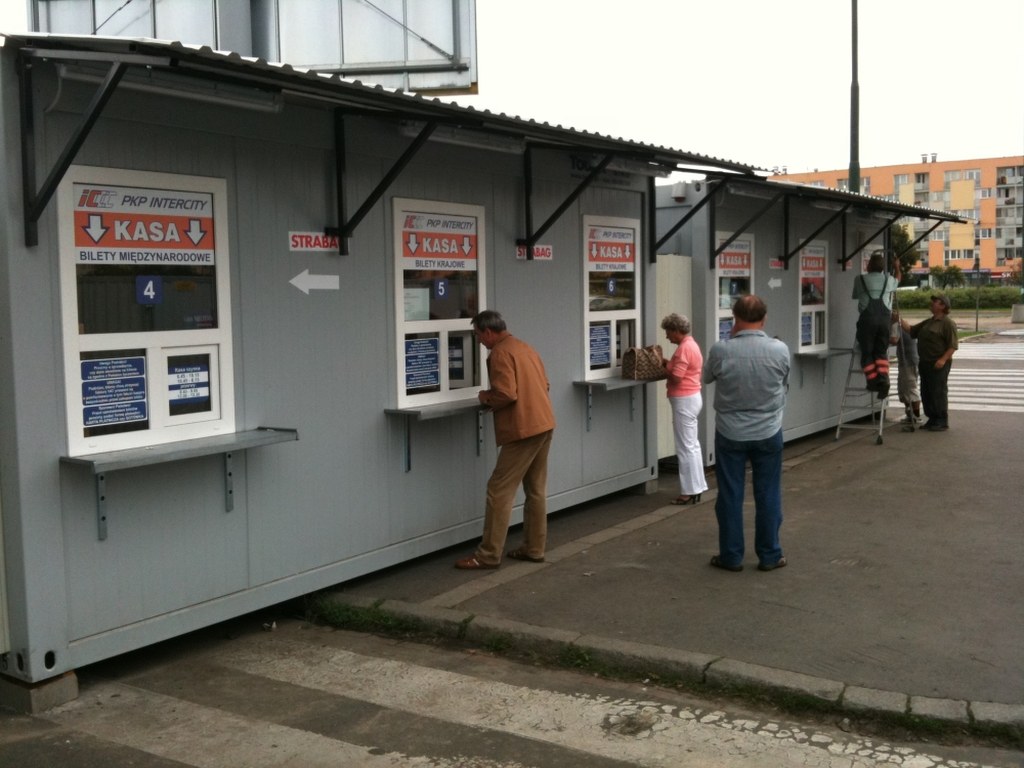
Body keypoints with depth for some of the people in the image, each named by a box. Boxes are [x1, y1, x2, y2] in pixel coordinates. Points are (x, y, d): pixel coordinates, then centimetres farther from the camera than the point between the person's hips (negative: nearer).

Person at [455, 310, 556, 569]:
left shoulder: (500, 353, -13)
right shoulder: (525, 347, 16)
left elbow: (506, 394, -22)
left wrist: (486, 398, -2)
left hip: (523, 429, -10)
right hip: (543, 424, 10)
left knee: (500, 491, -4)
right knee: (536, 489, 14)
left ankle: (488, 555, -2)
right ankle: (534, 548, 20)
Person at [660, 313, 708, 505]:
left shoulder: (684, 348, -19)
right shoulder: (690, 344, 14)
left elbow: (676, 377, -23)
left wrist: (664, 367, -6)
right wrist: (667, 364, 3)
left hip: (684, 401, -11)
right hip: (690, 398, 11)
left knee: (686, 447, -5)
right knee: (692, 445, 14)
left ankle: (690, 492, 0)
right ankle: (696, 487, 20)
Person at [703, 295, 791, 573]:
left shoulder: (720, 350, -16)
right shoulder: (780, 350, -12)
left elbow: (707, 377, 5)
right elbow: (785, 383, 6)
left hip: (730, 434, -1)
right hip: (768, 433, 1)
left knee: (730, 496, 10)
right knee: (768, 496, 12)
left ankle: (731, 556, 17)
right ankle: (769, 555, 20)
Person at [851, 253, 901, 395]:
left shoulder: (860, 280, 5)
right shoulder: (888, 279, 13)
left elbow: (855, 295, 21)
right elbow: (897, 279, 37)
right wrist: (897, 267, 57)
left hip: (867, 318, -3)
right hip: (885, 318, 3)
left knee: (867, 352, 6)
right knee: (881, 352, 10)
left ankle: (872, 381, -2)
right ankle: (883, 378, -8)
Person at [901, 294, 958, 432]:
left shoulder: (947, 323, -8)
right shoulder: (928, 322, 18)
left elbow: (953, 345, -13)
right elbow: (912, 330, 19)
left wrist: (943, 359, -23)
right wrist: (901, 321, 6)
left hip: (938, 364, -9)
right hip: (925, 363, 9)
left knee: (938, 392, -5)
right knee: (926, 392, 12)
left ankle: (942, 422, 2)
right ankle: (932, 419, 21)